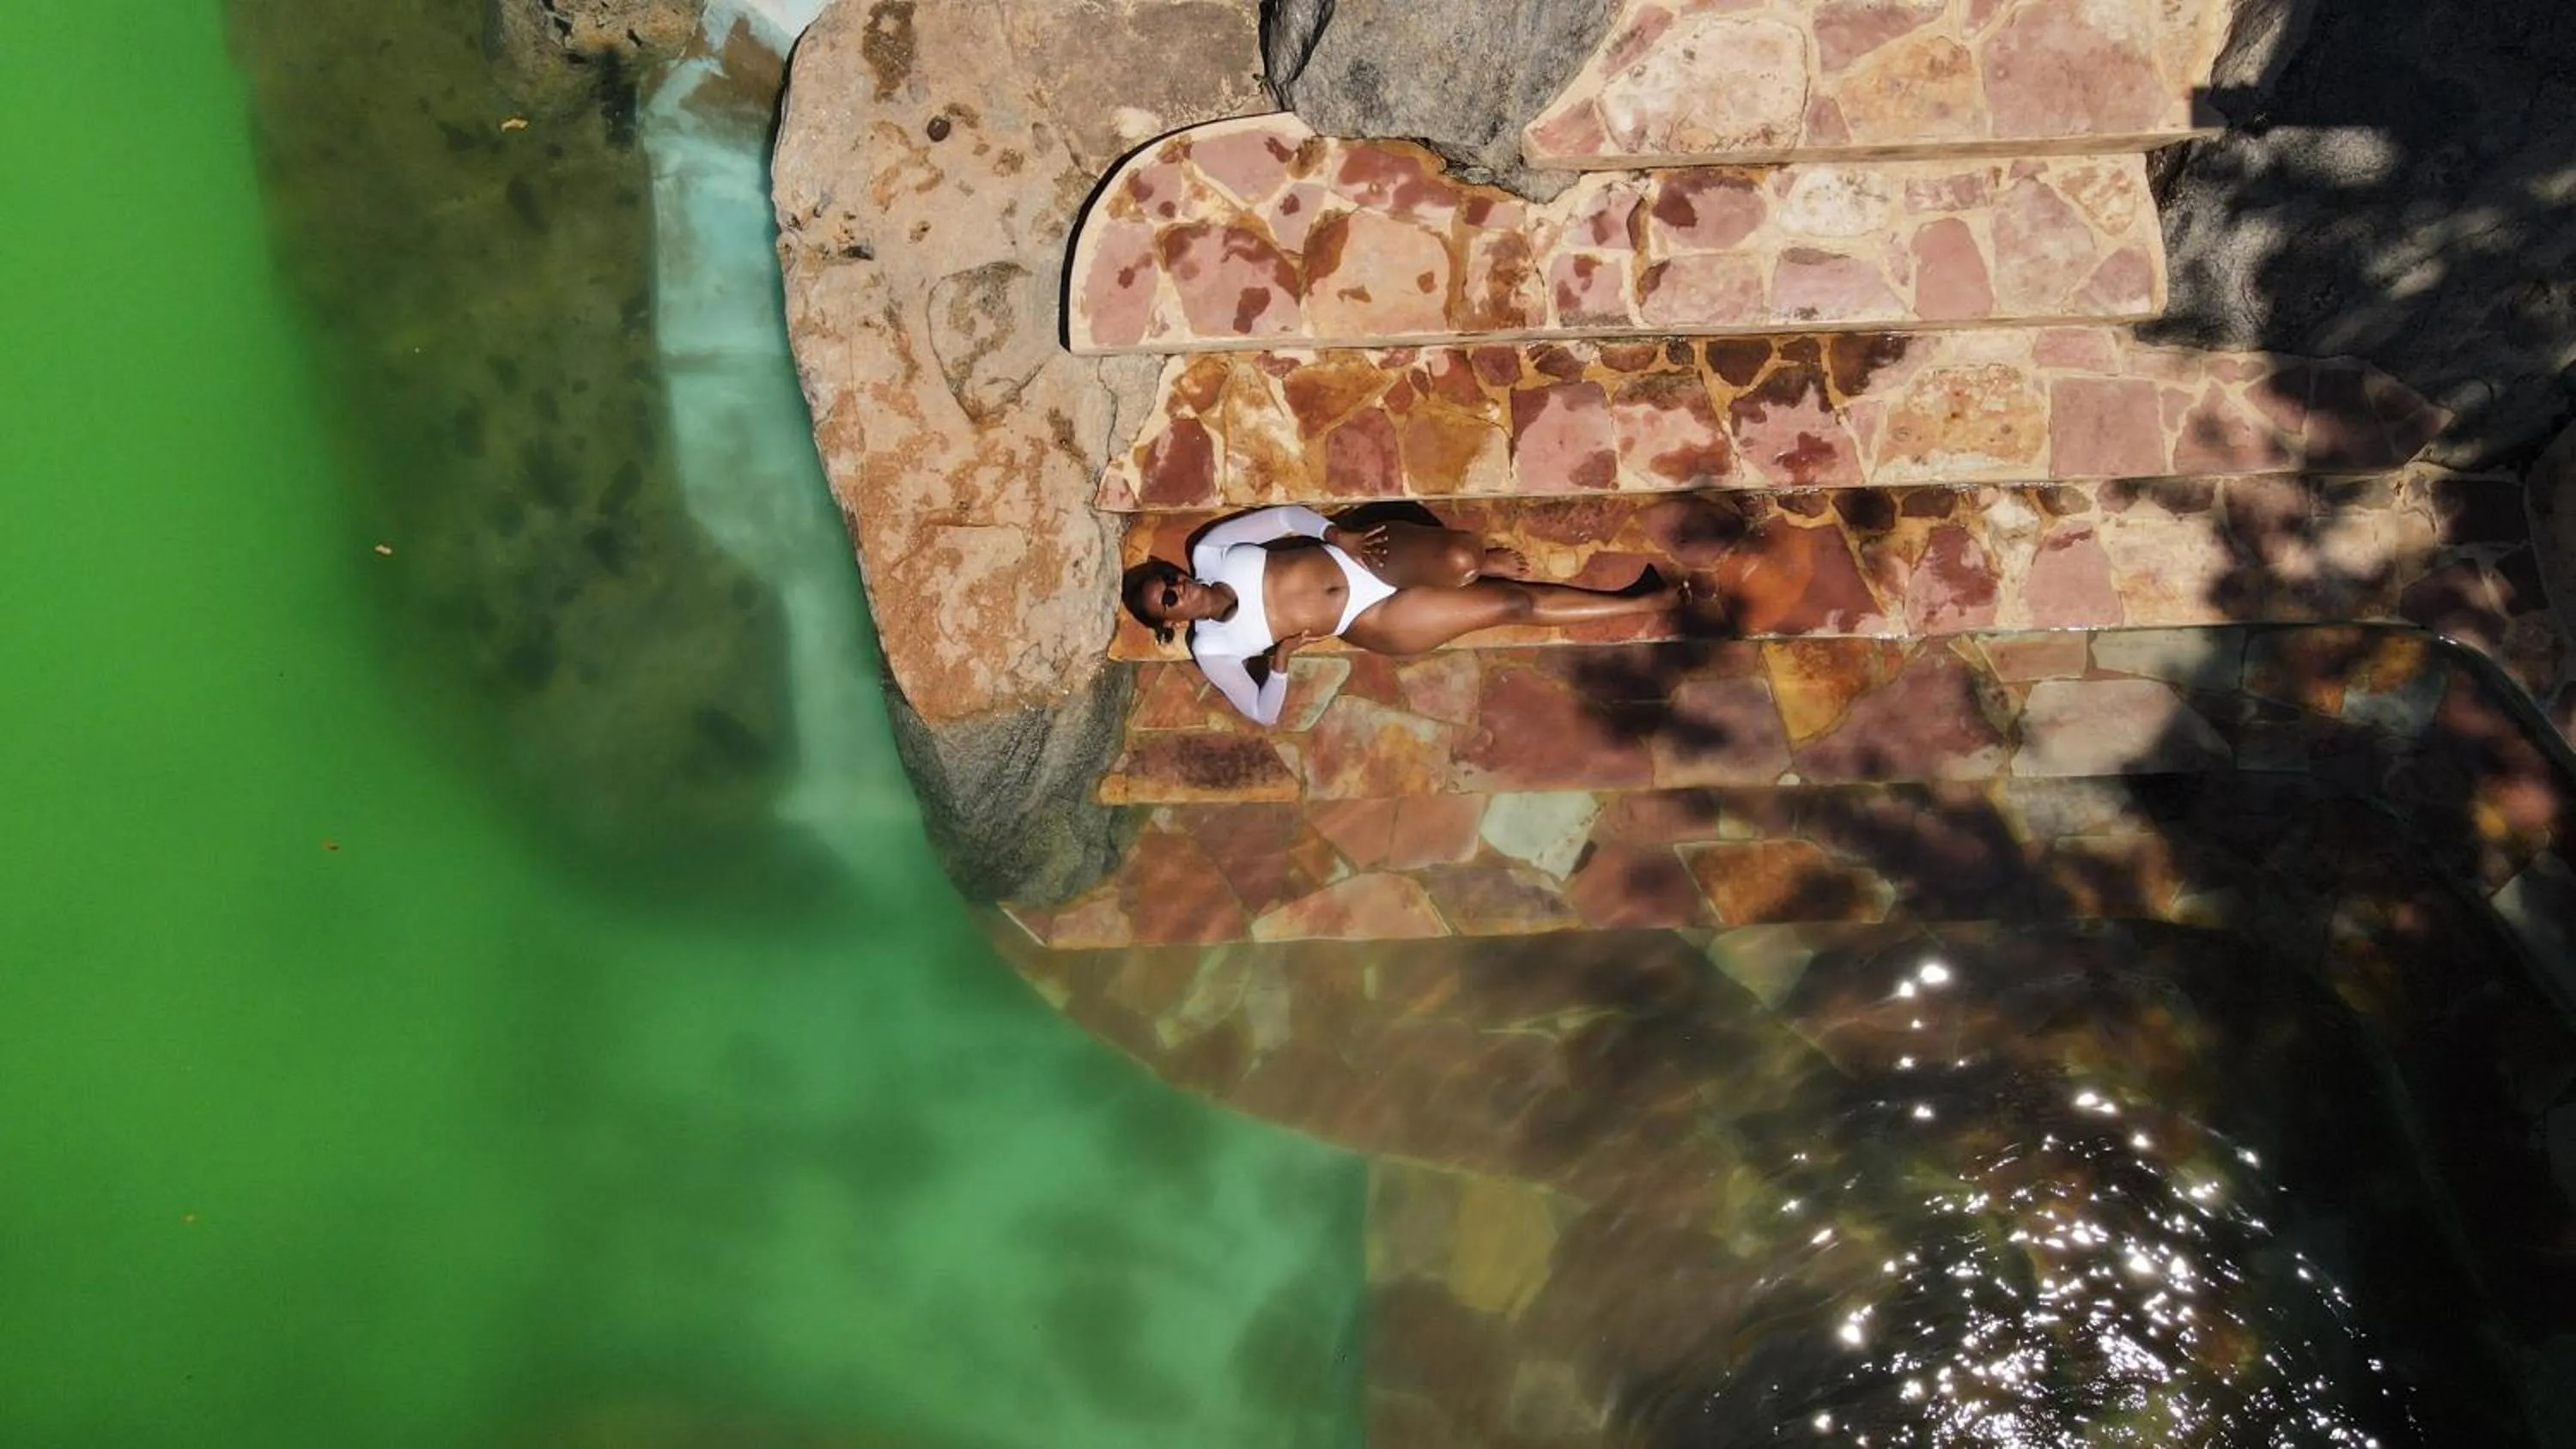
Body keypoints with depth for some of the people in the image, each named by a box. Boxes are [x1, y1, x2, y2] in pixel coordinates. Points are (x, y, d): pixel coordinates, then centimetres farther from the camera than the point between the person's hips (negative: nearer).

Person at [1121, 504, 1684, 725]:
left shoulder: (1209, 551, -1)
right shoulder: (1212, 648, -5)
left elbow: (1287, 514, 4)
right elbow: (1263, 714, -4)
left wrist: (1337, 535, -12)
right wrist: (1278, 663, -22)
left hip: (1360, 557, 2)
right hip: (1371, 620, -2)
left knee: (1460, 558, -30)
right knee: (1516, 604, -11)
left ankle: (1483, 560, 11)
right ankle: (1640, 602, 6)